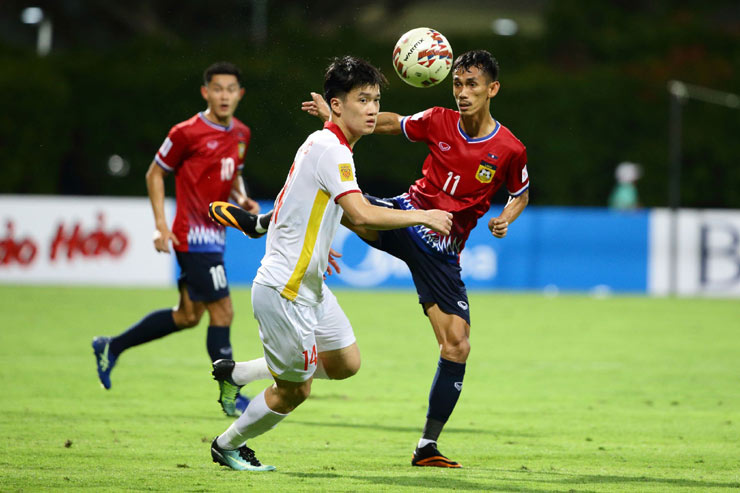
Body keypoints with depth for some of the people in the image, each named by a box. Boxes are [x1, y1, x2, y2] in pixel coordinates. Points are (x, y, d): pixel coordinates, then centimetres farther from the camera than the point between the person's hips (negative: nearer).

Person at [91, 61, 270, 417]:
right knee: (222, 312, -9)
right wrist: (161, 224, -10)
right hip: (194, 237, -9)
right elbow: (155, 174, -3)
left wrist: (243, 200, 3)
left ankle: (111, 347, 29)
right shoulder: (187, 133, -12)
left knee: (188, 315, 14)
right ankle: (230, 396, 0)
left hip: (215, 234, 9)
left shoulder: (241, 134, 9)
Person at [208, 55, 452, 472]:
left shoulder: (328, 145, 11)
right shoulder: (330, 150, -20)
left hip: (309, 285, 10)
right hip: (283, 291, -10)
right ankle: (227, 446, 24)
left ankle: (240, 372, 25)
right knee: (295, 390, 3)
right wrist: (422, 216, -21)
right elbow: (362, 214, -31)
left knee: (346, 363, 15)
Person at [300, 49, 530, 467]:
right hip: (407, 216, 1)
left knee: (458, 347, -9)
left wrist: (506, 219, -11)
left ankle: (428, 447, 2)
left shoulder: (510, 150, -8)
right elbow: (390, 122, 13)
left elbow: (521, 194, 11)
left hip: (444, 253, 0)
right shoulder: (439, 122, -4)